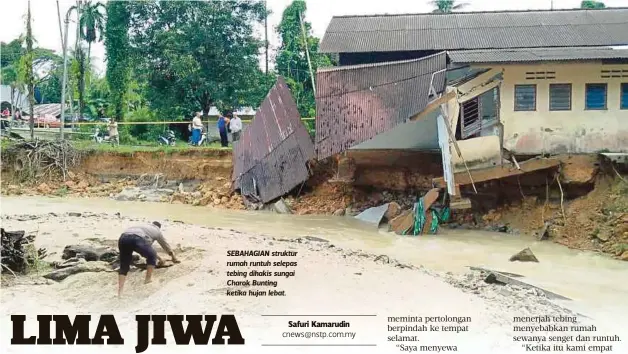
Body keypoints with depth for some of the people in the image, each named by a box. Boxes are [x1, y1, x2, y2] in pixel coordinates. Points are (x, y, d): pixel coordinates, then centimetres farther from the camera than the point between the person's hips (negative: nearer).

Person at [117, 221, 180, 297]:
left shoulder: (144, 227, 45)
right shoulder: (157, 231, 31)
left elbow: (148, 246, 57)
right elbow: (166, 246, 43)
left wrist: (159, 258, 68)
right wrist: (174, 258, 60)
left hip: (123, 238, 6)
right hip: (137, 239, -6)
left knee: (124, 267, 14)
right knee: (152, 256, 20)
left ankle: (119, 293, 3)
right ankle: (147, 280, 17)